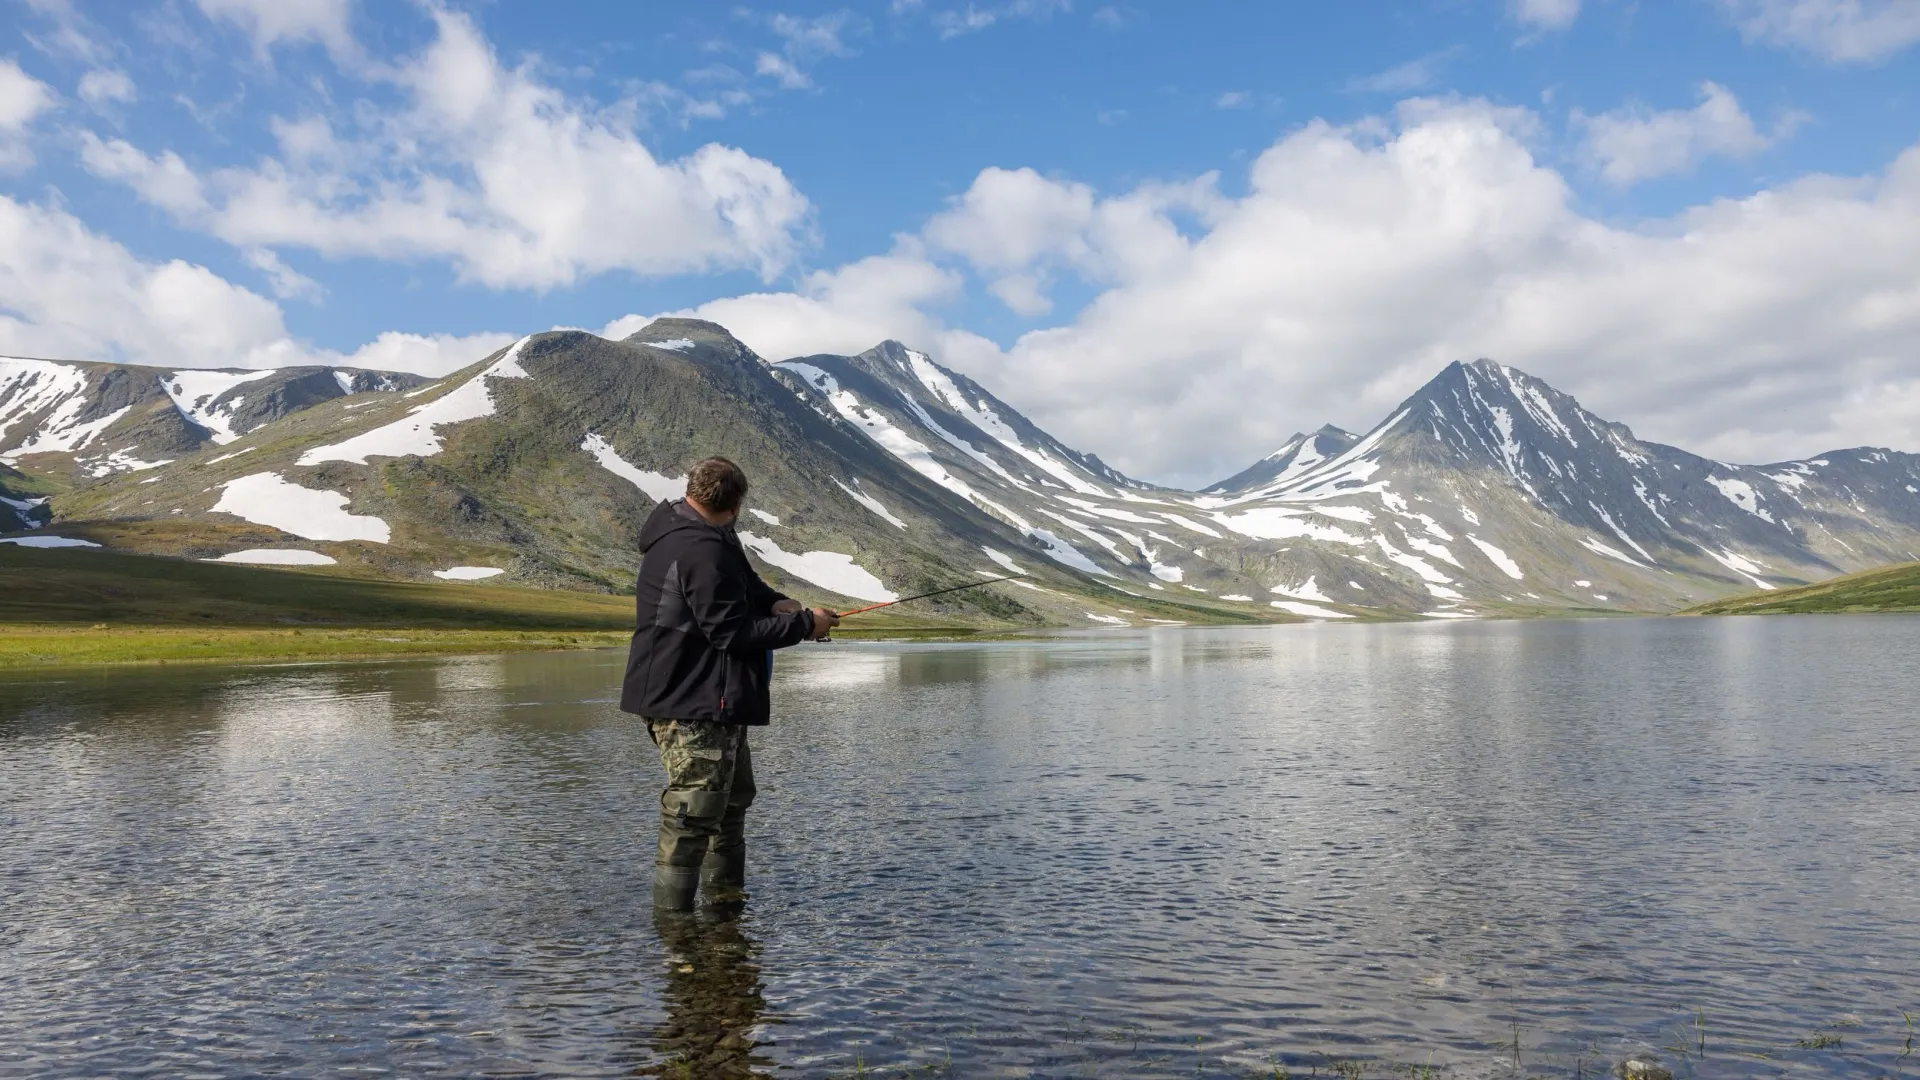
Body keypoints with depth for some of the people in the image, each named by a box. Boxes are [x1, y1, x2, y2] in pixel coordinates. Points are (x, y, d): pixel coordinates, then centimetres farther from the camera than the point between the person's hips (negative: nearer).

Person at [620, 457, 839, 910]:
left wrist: (774, 602, 0)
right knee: (694, 812, -6)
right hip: (692, 706, -12)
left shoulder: (681, 530, 10)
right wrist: (804, 623, -14)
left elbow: (743, 581, 20)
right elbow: (733, 633, -23)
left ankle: (726, 896, 34)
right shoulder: (702, 551, -24)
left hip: (708, 703, 12)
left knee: (733, 794, 22)